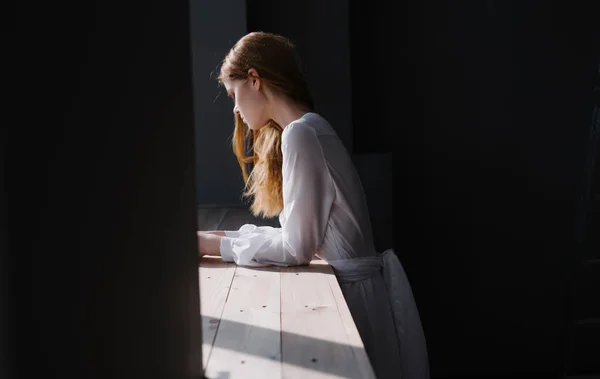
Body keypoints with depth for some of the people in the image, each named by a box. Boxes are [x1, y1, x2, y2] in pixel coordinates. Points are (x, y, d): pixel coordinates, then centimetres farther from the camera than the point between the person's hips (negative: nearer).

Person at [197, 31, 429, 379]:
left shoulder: (301, 133, -18)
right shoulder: (308, 128, 11)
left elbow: (295, 247, -18)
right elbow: (295, 233, 9)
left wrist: (216, 246, -9)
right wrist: (221, 236, 6)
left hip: (357, 291, -9)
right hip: (349, 283, 9)